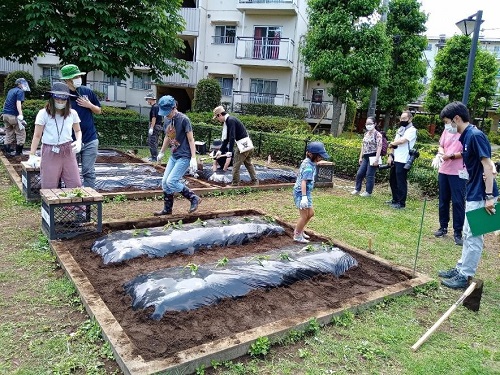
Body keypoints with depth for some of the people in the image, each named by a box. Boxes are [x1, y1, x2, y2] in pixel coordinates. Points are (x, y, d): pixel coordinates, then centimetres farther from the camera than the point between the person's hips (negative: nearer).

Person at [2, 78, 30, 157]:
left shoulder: (11, 90, 19)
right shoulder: (20, 91, -7)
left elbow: (5, 103, 25)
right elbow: (18, 103, -21)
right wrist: (20, 115, -32)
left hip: (6, 114, 9)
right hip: (13, 115, -9)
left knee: (9, 134, 14)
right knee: (21, 133, -1)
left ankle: (7, 151, 13)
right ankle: (18, 152, -1)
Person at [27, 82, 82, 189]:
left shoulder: (72, 113, 3)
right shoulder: (43, 113, -4)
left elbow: (78, 131, 18)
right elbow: (37, 136, 0)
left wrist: (78, 141, -4)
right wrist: (32, 155, -4)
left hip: (68, 151, 2)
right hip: (50, 153, -2)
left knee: (76, 186, -1)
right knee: (49, 188, -1)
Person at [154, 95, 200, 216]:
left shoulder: (184, 119, -15)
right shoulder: (169, 120, 7)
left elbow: (191, 139, -15)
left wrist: (193, 158, -20)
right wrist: (161, 152, 29)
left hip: (184, 157, -8)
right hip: (173, 156, 8)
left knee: (171, 182, -15)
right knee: (165, 182, 6)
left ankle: (194, 198, 1)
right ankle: (167, 209, 19)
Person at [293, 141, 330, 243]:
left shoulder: (307, 162, 6)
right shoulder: (309, 167, -23)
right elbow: (303, 182, -30)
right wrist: (304, 197, -35)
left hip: (305, 192, 10)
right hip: (301, 193, -10)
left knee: (310, 213, 19)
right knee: (304, 216, 1)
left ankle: (299, 230, 33)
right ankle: (297, 236, 18)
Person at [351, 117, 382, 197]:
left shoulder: (377, 134, -10)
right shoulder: (366, 134, 14)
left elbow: (379, 147, -16)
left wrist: (376, 159, -21)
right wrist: (361, 157, 17)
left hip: (372, 157, -7)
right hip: (365, 157, 7)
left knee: (369, 175, -2)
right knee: (359, 173, 9)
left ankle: (368, 192, 10)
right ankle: (357, 189, 23)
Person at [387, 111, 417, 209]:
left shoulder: (412, 130, -9)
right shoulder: (400, 129, 18)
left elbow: (401, 141, -21)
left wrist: (391, 143, -3)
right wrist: (390, 155, 5)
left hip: (403, 161, -9)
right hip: (395, 159, 9)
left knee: (401, 182, -4)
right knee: (392, 180, 15)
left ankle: (401, 203, 4)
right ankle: (395, 199, 27)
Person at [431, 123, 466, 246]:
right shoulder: (447, 130, 8)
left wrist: (451, 155, -21)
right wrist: (440, 154, -5)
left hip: (458, 173, -6)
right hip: (443, 171, 6)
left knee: (458, 202, -2)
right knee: (443, 200, 13)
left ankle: (458, 232, 7)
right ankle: (443, 227, 26)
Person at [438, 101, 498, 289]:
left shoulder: (475, 135, -18)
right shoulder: (465, 136, 11)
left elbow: (487, 165, -21)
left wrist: (489, 197, -22)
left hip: (481, 195, -10)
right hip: (473, 193, 10)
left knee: (473, 237, -1)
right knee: (468, 234, 17)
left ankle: (464, 276, 7)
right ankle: (461, 268, 28)